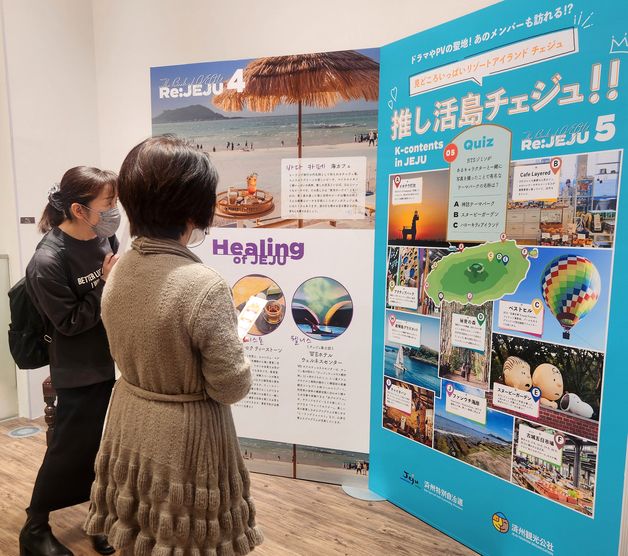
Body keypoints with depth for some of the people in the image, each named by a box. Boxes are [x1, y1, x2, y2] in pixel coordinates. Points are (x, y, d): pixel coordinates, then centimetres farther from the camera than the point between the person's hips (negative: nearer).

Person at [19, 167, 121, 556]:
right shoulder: (47, 262, -22)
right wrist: (107, 285, -22)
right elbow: (69, 322, -17)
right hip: (80, 375, -6)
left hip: (114, 364, 6)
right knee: (71, 451, 10)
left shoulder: (106, 237, -5)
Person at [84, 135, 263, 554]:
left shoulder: (119, 270, -6)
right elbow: (231, 388, -20)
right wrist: (236, 346, -3)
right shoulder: (204, 286, -29)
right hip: (186, 437, -6)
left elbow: (128, 353, 8)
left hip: (131, 428, 7)